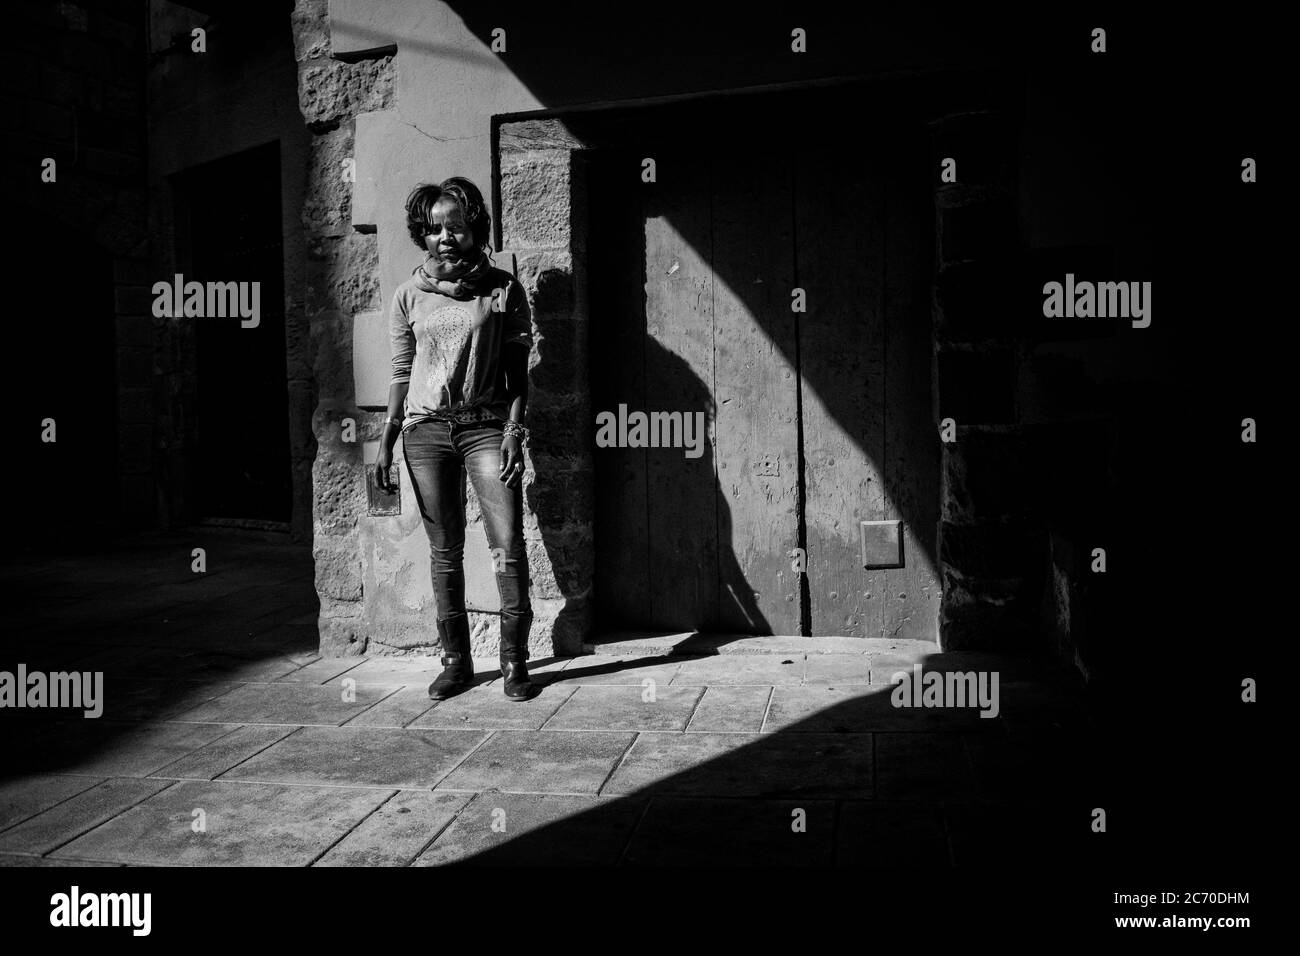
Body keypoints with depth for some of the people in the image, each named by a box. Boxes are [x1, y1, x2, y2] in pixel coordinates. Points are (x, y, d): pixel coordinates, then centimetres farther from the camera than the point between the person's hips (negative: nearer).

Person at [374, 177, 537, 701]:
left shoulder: (502, 288, 4)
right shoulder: (409, 295, 8)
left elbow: (517, 367, 3)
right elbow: (401, 373, 11)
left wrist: (514, 430, -7)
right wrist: (386, 441, 7)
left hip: (486, 425, -1)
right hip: (425, 428, 2)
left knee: (508, 546, -9)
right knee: (444, 551, 5)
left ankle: (514, 660, 2)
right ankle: (455, 661, 15)